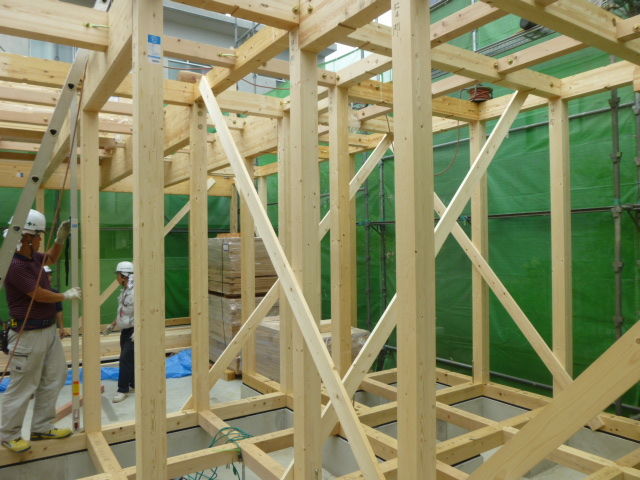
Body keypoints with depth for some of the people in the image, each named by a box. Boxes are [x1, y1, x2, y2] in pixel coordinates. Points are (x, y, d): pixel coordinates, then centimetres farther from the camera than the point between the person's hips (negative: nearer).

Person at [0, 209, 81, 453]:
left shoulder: (32, 256, 6)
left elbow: (51, 258, 28)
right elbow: (39, 295, -20)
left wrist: (61, 238, 12)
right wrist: (66, 296, -5)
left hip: (48, 330, 10)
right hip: (29, 334, -10)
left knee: (54, 379, 15)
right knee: (22, 387, 3)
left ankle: (42, 428, 26)